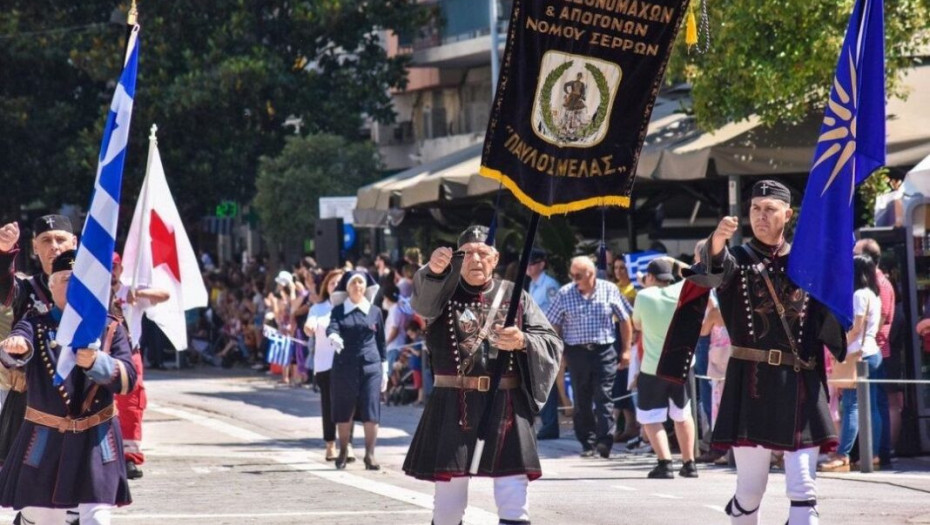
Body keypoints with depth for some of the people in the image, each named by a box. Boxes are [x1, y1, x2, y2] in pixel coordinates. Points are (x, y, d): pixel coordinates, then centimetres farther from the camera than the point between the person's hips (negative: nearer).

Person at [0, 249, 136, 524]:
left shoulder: (110, 328, 3)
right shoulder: (37, 325, -1)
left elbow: (128, 379, -8)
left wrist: (96, 362, -29)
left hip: (96, 439, 0)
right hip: (46, 439, 0)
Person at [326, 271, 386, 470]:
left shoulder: (374, 312, 8)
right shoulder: (339, 311, 5)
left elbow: (381, 342, 11)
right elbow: (331, 328, -14)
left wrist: (384, 370, 9)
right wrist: (334, 337, -37)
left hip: (370, 366, 0)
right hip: (344, 366, 0)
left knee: (371, 412, -6)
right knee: (344, 412, 4)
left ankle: (370, 455, -1)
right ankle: (343, 452, 17)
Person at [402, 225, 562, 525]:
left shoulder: (515, 296, 9)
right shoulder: (444, 292, 4)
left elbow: (552, 344, 7)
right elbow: (423, 301, -21)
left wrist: (522, 341, -15)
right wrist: (433, 271, -43)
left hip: (506, 407, 1)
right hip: (454, 407, -1)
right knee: (449, 488, 4)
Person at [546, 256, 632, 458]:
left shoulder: (609, 290, 3)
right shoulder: (565, 294, 4)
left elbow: (625, 321, 9)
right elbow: (553, 325, 7)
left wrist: (626, 350, 5)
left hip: (604, 351, -2)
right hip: (576, 352, 2)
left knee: (603, 397, -9)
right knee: (581, 401, 4)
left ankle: (605, 440, -13)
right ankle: (587, 443, 10)